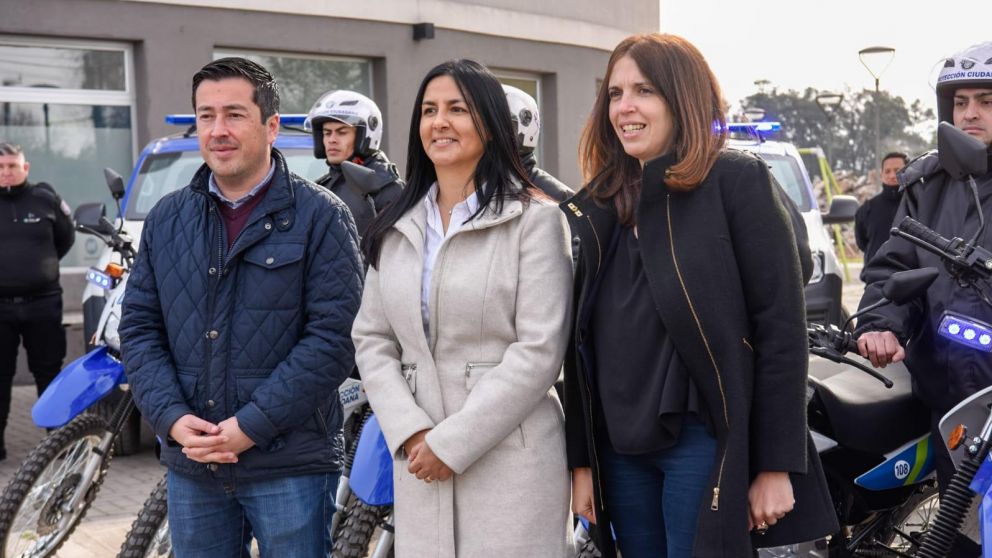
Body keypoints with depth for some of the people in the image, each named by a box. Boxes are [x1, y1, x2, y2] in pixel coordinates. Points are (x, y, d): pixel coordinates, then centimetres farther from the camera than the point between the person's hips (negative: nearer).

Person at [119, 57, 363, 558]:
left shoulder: (320, 217, -5)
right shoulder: (166, 219, 10)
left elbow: (333, 334, -12)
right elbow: (139, 326, 8)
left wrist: (252, 426, -16)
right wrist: (172, 418, -7)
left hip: (289, 464, -4)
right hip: (188, 463, 4)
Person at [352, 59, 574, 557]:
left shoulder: (532, 218, -6)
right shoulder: (396, 228, 10)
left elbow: (539, 350, -12)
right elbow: (371, 341, 8)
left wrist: (452, 442, -12)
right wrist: (411, 433, -7)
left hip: (511, 459, -4)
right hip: (418, 461, 4)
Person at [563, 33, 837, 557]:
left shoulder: (737, 181, -6)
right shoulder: (595, 206, 11)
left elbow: (781, 326, -9)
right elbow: (582, 341, 13)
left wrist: (776, 464, -12)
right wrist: (580, 459, 10)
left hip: (706, 441, -5)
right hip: (619, 447, 5)